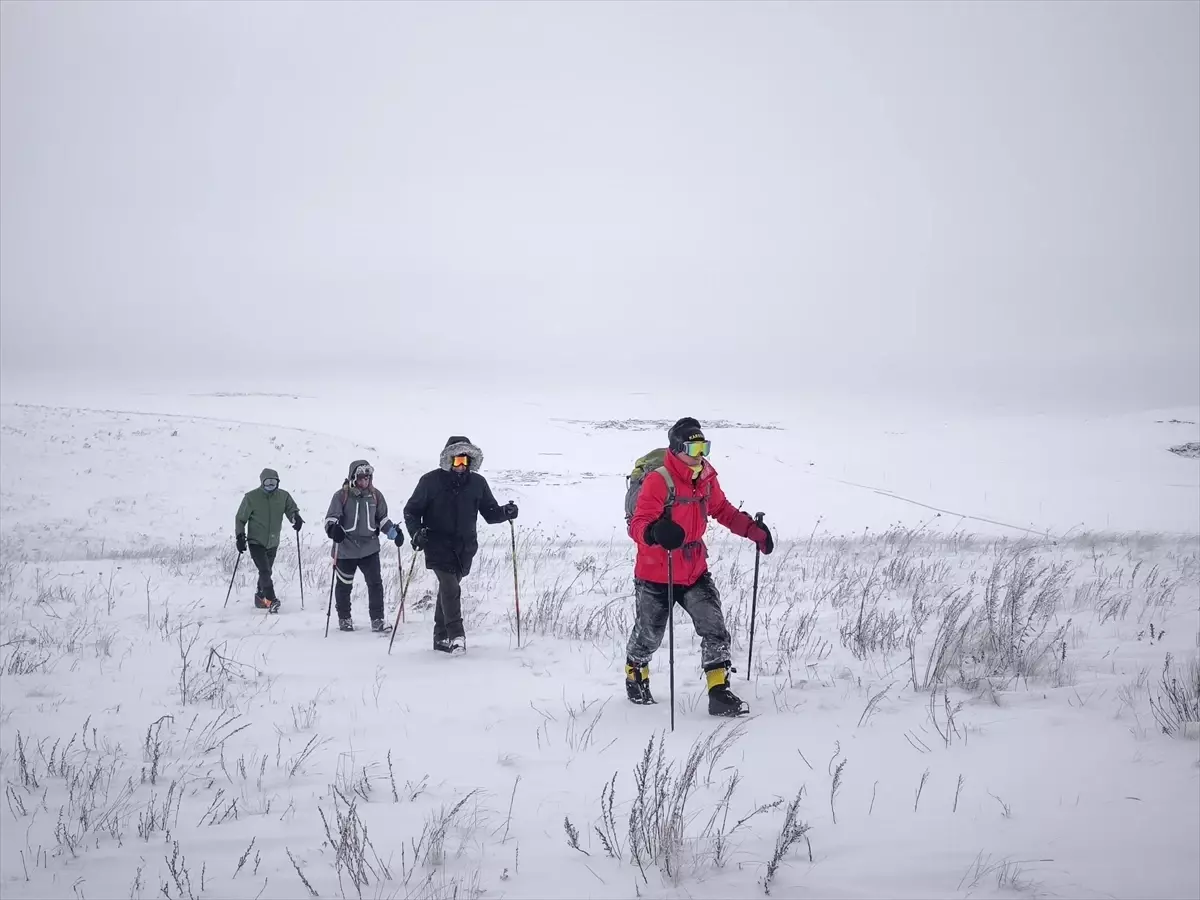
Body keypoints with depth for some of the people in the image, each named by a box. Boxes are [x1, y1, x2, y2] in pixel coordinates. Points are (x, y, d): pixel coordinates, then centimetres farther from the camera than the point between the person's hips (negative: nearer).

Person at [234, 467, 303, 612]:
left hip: (273, 543, 4)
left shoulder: (283, 496, -1)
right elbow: (240, 518, -2)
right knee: (265, 571, -17)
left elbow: (291, 508, -2)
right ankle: (271, 600, -21)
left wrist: (296, 517, -26)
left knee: (266, 572, 14)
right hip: (256, 542, -4)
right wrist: (240, 536, -9)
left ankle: (260, 597, 33)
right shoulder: (251, 497, -9)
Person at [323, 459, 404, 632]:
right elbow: (330, 518, -8)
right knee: (344, 585, 11)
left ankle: (377, 619, -1)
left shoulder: (375, 495, 5)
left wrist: (394, 532, 3)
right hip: (345, 549, -2)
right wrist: (333, 529, -29)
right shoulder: (342, 496, -6)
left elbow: (382, 518, 16)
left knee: (375, 583, -7)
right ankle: (344, 619, 28)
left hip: (369, 548, 2)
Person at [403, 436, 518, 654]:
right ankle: (456, 636, -21)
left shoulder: (477, 483, 5)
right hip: (438, 546, -4)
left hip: (465, 547, 4)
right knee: (451, 588, -18)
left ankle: (441, 637, 22)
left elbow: (489, 513, 10)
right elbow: (411, 510, 3)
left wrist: (505, 512, -11)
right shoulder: (431, 481, -4)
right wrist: (416, 532, -14)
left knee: (448, 589, 12)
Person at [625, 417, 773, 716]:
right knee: (649, 635, 14)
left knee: (714, 629, -8)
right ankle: (635, 675, 43)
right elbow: (638, 524, -30)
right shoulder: (658, 481, -22)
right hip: (655, 576, -5)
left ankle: (719, 693, -5)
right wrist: (655, 533, -52)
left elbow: (723, 510, 18)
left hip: (695, 572, 5)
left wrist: (753, 530, 8)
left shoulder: (706, 479, -1)